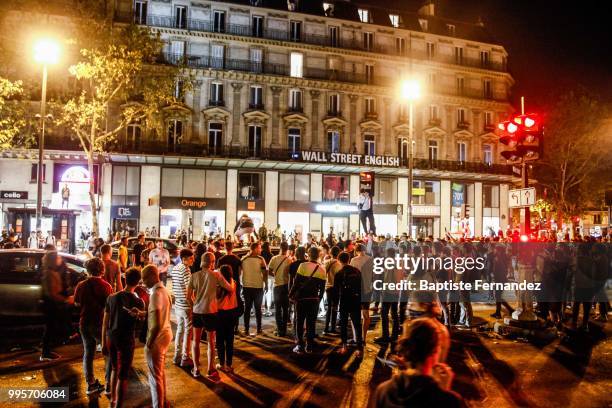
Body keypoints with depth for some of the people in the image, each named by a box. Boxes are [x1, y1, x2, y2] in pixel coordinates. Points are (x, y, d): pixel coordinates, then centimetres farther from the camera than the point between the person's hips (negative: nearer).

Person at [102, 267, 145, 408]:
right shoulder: (138, 302, -13)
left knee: (115, 369, 25)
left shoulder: (111, 297, -2)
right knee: (123, 375, 5)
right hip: (126, 340, -5)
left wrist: (104, 342, 11)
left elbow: (105, 323, 4)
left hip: (111, 338, 5)